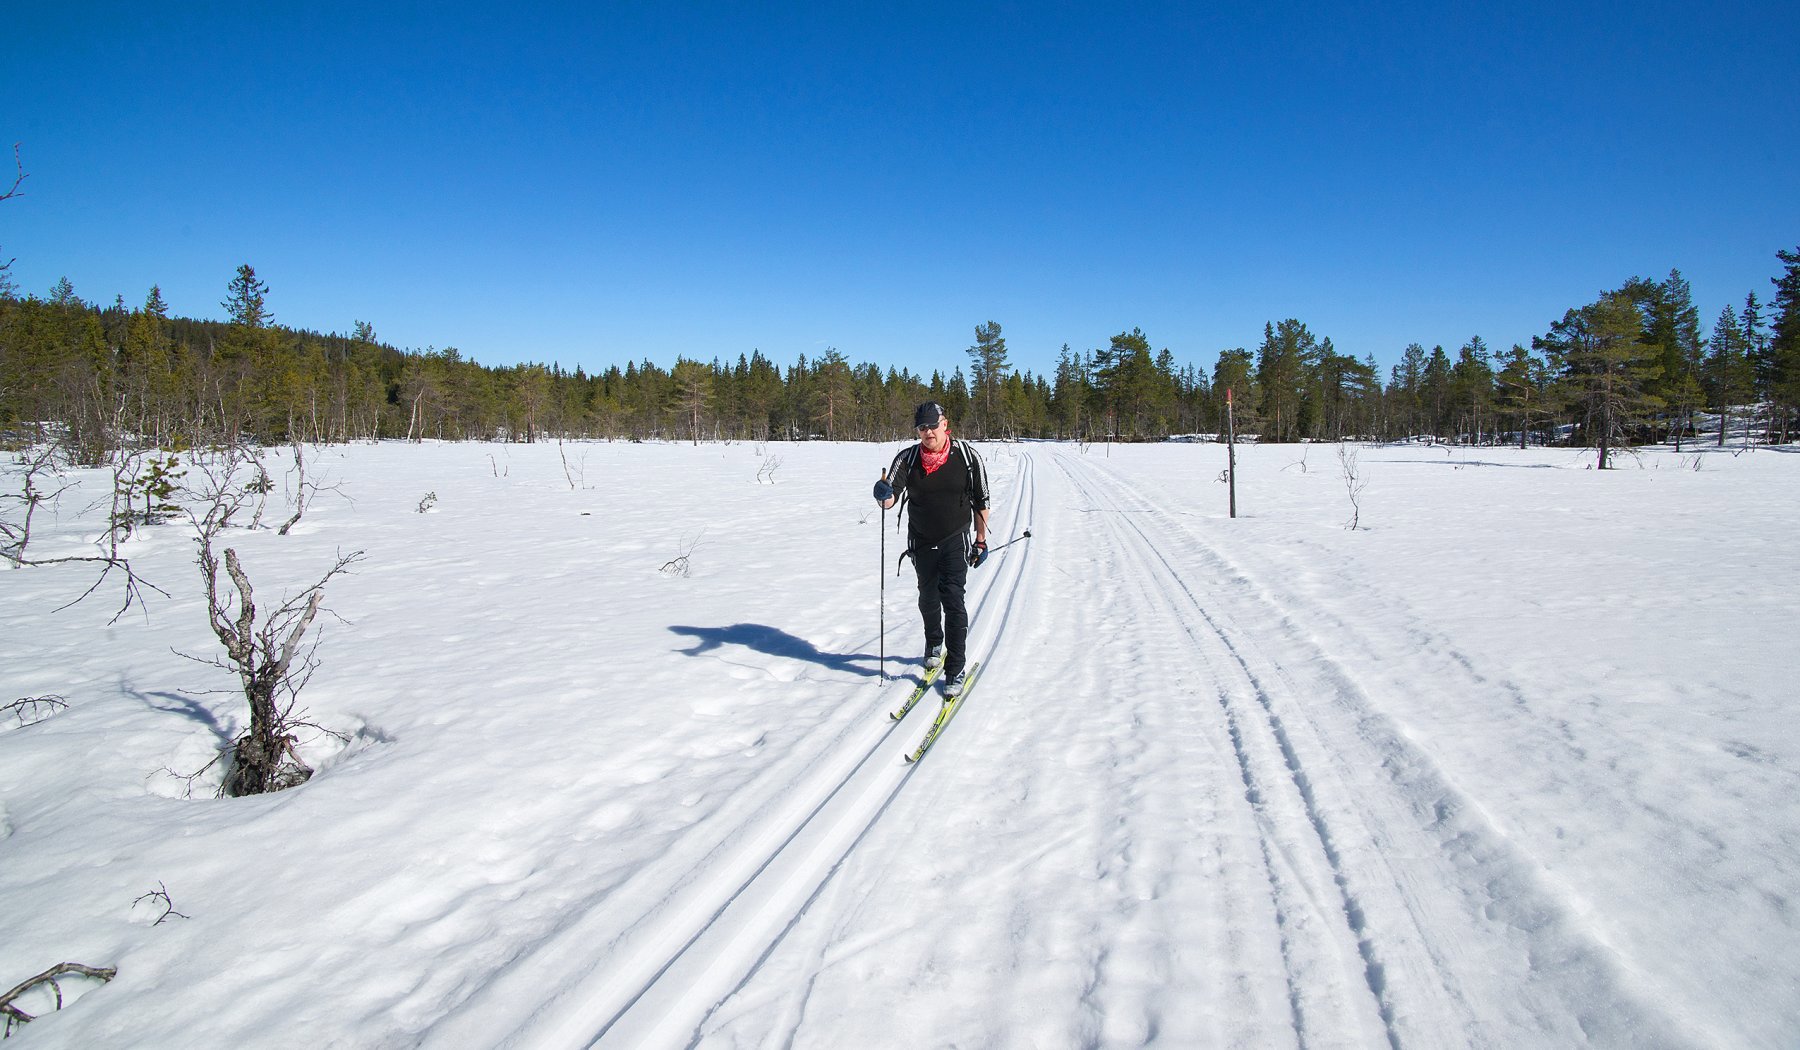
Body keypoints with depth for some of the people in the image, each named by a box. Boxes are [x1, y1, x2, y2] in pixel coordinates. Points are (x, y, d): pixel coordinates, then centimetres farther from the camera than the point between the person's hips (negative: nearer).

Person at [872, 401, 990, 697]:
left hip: (955, 541, -3)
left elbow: (981, 501, -2)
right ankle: (934, 644, 45)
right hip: (922, 542, 3)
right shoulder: (907, 458, -9)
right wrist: (884, 495, -41)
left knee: (953, 600, -12)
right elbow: (890, 497, -17)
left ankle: (956, 669, -4)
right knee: (928, 599, 18)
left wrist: (981, 540, 1)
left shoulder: (966, 455, -11)